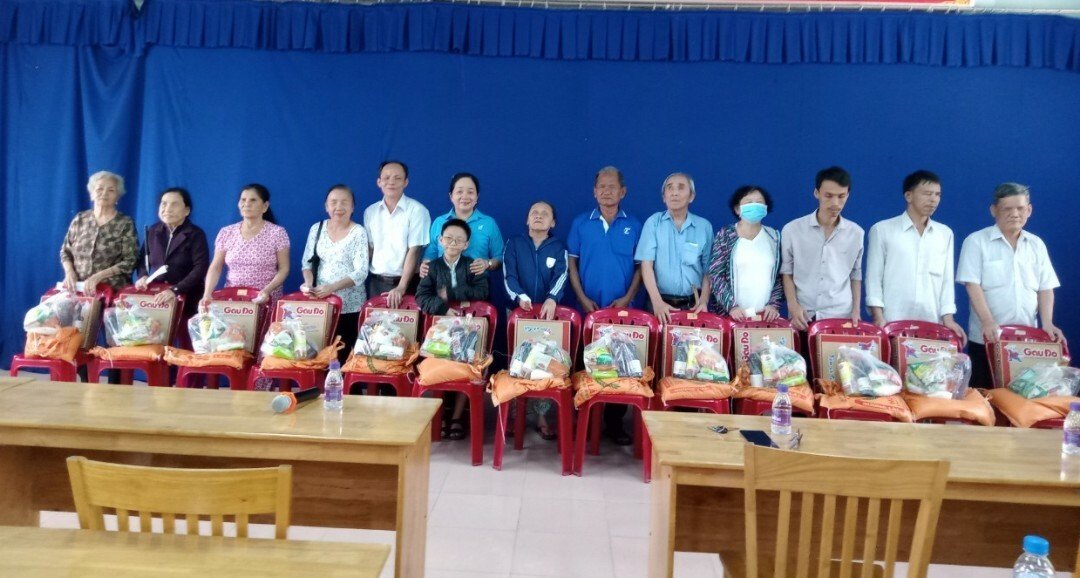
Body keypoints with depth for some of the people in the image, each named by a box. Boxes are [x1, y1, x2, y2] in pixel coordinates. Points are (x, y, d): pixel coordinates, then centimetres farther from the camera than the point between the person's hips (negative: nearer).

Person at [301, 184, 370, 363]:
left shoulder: (359, 232, -5)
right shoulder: (316, 228, 7)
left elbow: (361, 272, -11)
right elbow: (307, 262, 10)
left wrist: (332, 287, -23)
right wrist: (309, 282, -10)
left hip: (350, 306, -3)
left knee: (345, 353, -2)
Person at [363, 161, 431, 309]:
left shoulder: (417, 210, -7)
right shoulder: (370, 212, 8)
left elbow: (414, 251, -12)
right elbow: (369, 248, 11)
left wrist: (401, 287, -19)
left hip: (405, 282, -4)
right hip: (376, 282, 4)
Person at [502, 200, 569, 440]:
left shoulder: (559, 247, 6)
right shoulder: (514, 243, 6)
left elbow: (561, 276, -9)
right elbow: (508, 275, -5)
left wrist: (552, 299, -29)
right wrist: (520, 297, -24)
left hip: (548, 311, 0)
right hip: (518, 309, 0)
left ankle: (542, 415, 5)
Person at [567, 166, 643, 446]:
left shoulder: (633, 226, 4)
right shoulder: (581, 223, 4)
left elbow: (640, 266, 5)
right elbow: (572, 263, 5)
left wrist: (628, 297, -7)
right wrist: (582, 298, -5)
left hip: (622, 307, 0)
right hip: (588, 306, 0)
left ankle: (615, 422, 12)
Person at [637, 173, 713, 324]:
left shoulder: (704, 226, 4)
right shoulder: (653, 222, -1)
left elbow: (708, 269, 6)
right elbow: (646, 264, -7)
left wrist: (704, 300, -6)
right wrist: (657, 302, -16)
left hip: (693, 304, 1)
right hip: (661, 302, -1)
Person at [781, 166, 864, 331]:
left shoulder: (856, 233, 3)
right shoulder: (792, 230, -3)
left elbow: (856, 274, 12)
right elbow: (787, 272, 3)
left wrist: (856, 310, 4)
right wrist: (793, 305, -8)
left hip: (841, 316, 1)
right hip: (803, 317, -1)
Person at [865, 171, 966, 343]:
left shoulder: (945, 234, 13)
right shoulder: (882, 230, 1)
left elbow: (947, 279, 11)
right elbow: (874, 278, -1)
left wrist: (948, 318, 1)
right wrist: (879, 318, -10)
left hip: (932, 325, 3)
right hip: (892, 324, -3)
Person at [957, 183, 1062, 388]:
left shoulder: (1036, 244, 11)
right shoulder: (976, 241, -3)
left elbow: (1045, 288, 10)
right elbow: (972, 285, -11)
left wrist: (1047, 323, -4)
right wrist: (987, 321, -21)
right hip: (987, 338, -4)